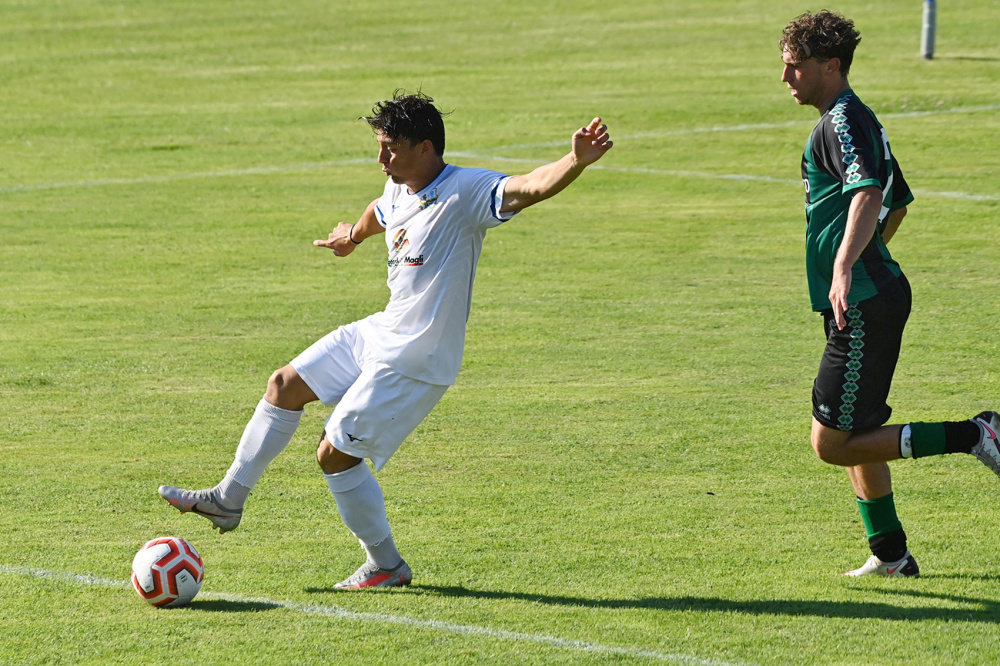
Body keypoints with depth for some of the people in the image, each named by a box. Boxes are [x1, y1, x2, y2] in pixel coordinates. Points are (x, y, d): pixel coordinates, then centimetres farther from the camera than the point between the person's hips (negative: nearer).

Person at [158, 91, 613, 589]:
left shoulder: (467, 192, -21)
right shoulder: (398, 192, 4)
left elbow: (531, 188, -37)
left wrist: (577, 162, -56)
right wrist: (353, 236, 50)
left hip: (413, 362, -9)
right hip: (379, 333, 9)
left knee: (335, 454, -5)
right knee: (285, 386, 16)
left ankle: (386, 566, 12)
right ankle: (229, 500, 30)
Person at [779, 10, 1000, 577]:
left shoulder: (843, 122, -13)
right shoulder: (857, 120, 18)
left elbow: (868, 194, -31)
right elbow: (899, 201, 31)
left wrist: (844, 266, -43)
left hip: (865, 306, -11)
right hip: (872, 299, 11)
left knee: (833, 443, -9)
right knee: (855, 433, 17)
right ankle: (891, 555, 24)